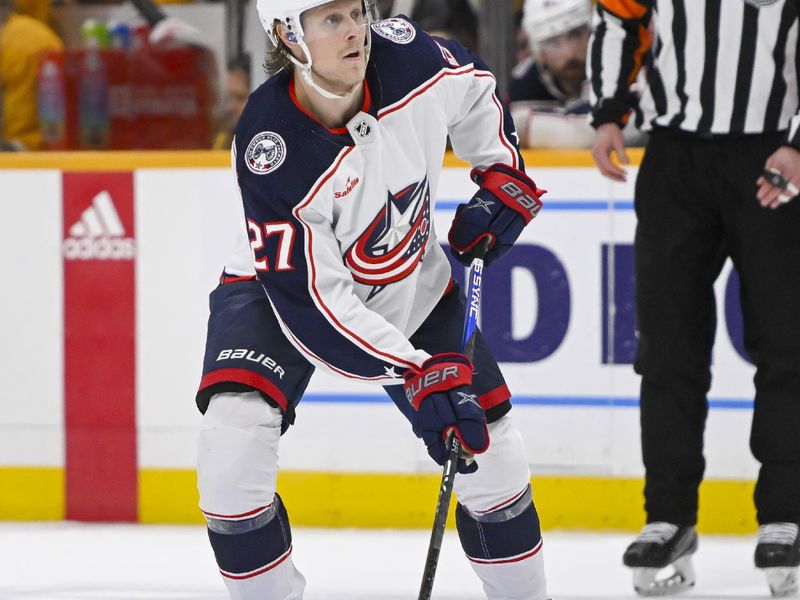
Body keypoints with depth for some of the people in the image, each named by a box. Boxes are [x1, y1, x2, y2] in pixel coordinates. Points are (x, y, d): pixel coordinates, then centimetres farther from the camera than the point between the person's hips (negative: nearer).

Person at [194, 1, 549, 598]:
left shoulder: (408, 55, -23)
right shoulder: (270, 148, -34)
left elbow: (475, 91, 4)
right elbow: (311, 299, -33)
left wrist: (502, 177, -7)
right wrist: (420, 377, -38)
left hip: (414, 287, 4)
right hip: (290, 284, -4)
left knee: (490, 446, 2)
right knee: (234, 436, -27)